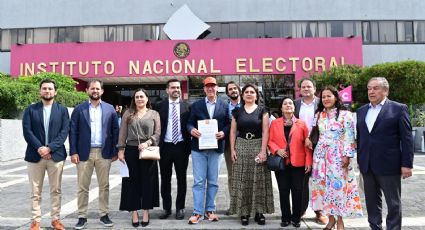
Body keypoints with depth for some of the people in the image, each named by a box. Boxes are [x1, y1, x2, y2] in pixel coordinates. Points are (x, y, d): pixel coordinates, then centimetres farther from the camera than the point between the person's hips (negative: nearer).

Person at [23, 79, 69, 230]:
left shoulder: (62, 110, 6)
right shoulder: (31, 109, 6)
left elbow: (64, 132, -2)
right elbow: (27, 131, -2)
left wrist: (49, 148, -13)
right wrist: (39, 148, -14)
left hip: (56, 155, 0)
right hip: (35, 155, 0)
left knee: (56, 190, 7)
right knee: (35, 191, 6)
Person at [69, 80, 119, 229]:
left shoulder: (110, 109, 5)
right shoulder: (79, 109, 3)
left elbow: (115, 131, 5)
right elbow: (73, 132, 0)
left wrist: (115, 151, 0)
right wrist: (73, 152, -7)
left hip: (104, 153, 1)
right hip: (84, 153, 0)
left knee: (104, 186, 8)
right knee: (83, 187, 6)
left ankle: (104, 215, 20)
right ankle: (82, 217, 17)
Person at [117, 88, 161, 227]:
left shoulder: (154, 114, 6)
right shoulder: (128, 114, 9)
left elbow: (157, 133, -1)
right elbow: (122, 133, 5)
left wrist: (147, 143, -15)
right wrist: (121, 150, -2)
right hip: (131, 151, 1)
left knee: (147, 182, 5)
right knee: (132, 182, 5)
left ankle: (146, 212, 16)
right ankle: (134, 213, 15)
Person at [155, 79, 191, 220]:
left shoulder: (186, 106, 2)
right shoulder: (161, 106, 3)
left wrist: (190, 145, -4)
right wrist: (157, 145, -3)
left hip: (181, 146, 0)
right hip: (165, 146, 1)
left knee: (181, 178, 8)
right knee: (165, 179, 9)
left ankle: (180, 208, 21)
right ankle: (166, 208, 23)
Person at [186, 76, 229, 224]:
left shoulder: (224, 106, 7)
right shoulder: (196, 105, 7)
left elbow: (228, 124, 5)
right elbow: (190, 123, 4)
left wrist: (223, 132, -14)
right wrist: (192, 130, -17)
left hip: (216, 147, 1)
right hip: (198, 147, -1)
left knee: (213, 181, 9)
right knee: (199, 181, 1)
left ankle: (210, 210, 21)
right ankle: (197, 212, 7)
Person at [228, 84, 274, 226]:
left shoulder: (262, 111, 2)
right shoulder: (237, 111, 7)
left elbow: (265, 131, -4)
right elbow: (233, 131, 6)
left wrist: (263, 150, -12)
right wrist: (232, 149, -3)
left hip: (258, 147, -1)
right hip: (241, 148, 1)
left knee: (258, 180, 3)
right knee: (242, 181, 3)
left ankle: (259, 211, 13)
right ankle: (244, 212, 12)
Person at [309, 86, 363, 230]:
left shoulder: (345, 114, -5)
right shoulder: (318, 115, 10)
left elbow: (349, 137, -9)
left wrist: (347, 155, -13)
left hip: (338, 155, -4)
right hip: (321, 155, 5)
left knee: (338, 185, -2)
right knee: (323, 186, 6)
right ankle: (330, 218, 20)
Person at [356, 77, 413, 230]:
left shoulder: (398, 109, -3)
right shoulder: (361, 111, 11)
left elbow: (407, 138, -7)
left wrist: (407, 164, -11)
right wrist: (359, 160, 9)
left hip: (389, 164, -5)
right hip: (367, 165, 5)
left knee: (393, 203, 5)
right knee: (372, 202, 14)